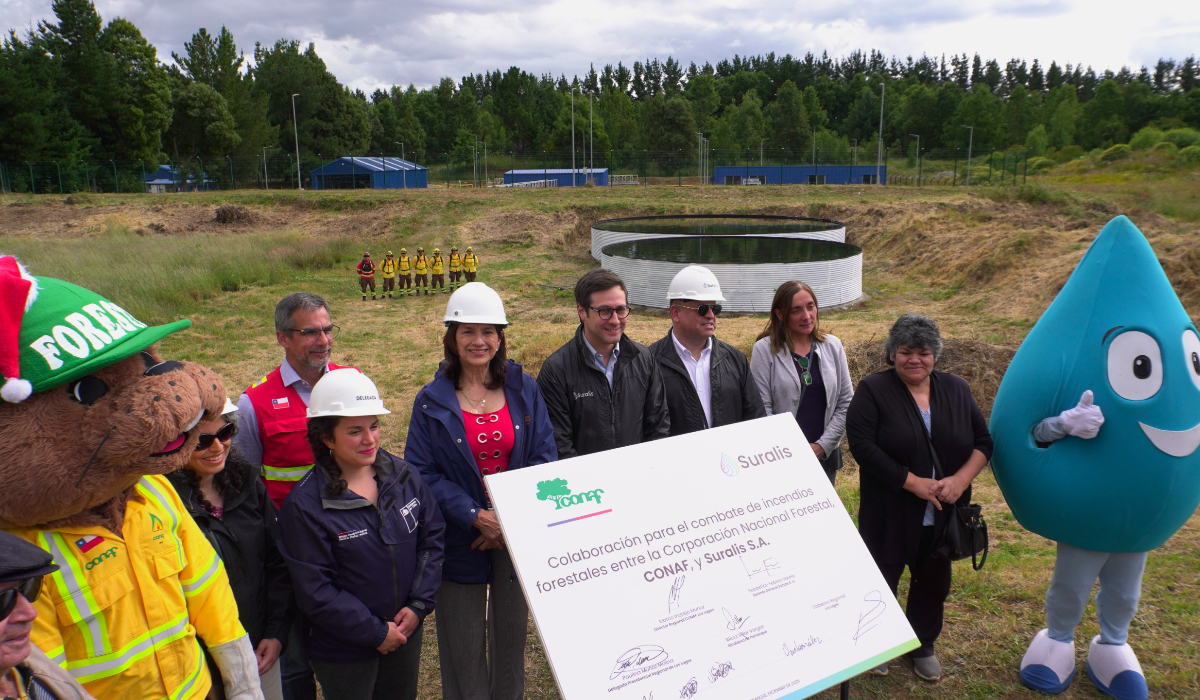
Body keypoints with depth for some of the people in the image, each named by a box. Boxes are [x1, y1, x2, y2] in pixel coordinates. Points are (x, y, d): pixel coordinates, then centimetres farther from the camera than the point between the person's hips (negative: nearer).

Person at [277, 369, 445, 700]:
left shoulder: (404, 476, -5)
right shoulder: (304, 505, -18)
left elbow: (433, 538, 0)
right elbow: (314, 591, -18)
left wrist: (419, 605, -9)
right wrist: (375, 632, -16)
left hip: (406, 633, 5)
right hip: (343, 649, -4)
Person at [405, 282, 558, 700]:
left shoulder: (524, 390, 0)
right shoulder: (432, 401, -4)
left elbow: (545, 458, -2)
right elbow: (421, 473, -9)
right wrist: (476, 517, -19)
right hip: (460, 539, -2)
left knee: (511, 633, 16)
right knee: (463, 646, 8)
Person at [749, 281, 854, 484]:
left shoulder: (833, 346, 3)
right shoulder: (764, 350, -7)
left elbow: (845, 403, 3)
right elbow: (762, 410, -10)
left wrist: (823, 445, -6)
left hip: (825, 455, 3)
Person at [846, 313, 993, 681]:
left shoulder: (956, 389, 3)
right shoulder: (873, 390, -9)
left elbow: (983, 441, 3)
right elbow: (862, 445, -18)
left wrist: (961, 479, -14)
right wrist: (914, 483, -21)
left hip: (943, 514, 4)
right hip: (889, 513, -4)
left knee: (933, 582, 16)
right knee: (882, 580, 10)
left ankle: (922, 645, 38)